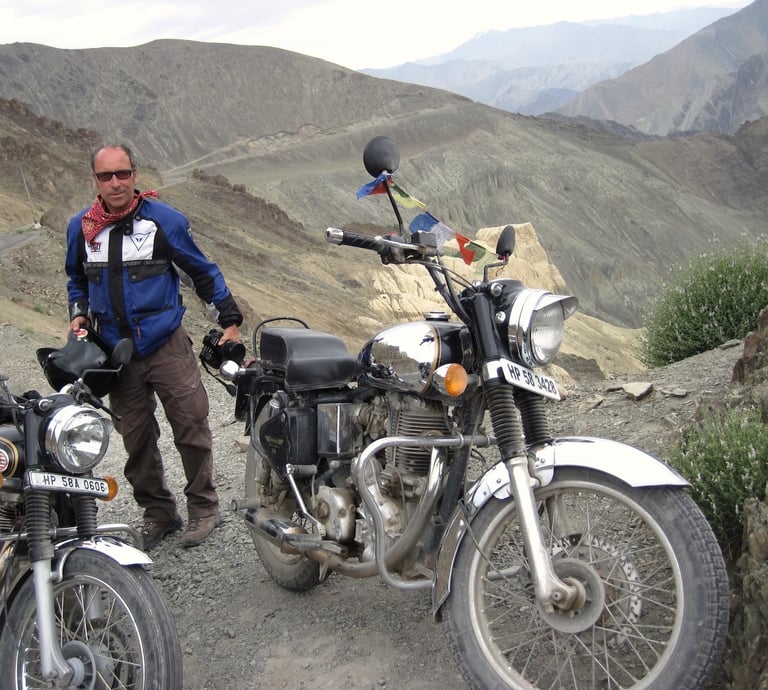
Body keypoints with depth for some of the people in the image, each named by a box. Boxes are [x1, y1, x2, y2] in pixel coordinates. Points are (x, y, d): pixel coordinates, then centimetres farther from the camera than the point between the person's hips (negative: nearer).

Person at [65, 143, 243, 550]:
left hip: (166, 345, -3)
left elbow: (203, 272, 4)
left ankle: (203, 508, 15)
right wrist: (78, 314, 5)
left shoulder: (165, 220, -5)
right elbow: (77, 278, 23)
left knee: (191, 430, 0)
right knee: (136, 440, 9)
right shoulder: (80, 228, 5)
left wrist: (229, 319, 2)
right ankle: (157, 513, 23)